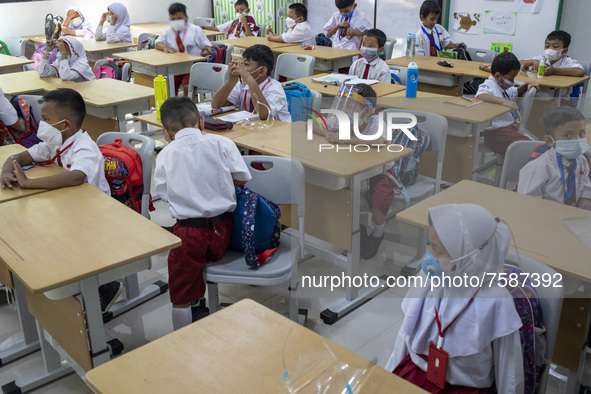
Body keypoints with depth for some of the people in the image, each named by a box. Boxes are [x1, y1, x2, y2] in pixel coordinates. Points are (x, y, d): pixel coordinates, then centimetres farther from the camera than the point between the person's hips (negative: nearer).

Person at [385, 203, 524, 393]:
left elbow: (508, 366, -7)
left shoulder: (494, 301, -19)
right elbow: (406, 333, 6)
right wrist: (387, 377, 10)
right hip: (416, 373, 5)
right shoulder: (429, 280, -5)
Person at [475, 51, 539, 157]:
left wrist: (526, 85, 27)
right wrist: (503, 101, -42)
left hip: (509, 126, 10)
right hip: (496, 131, -10)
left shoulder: (503, 87, 23)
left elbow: (515, 92, 46)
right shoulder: (489, 86, -10)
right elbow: (480, 96, -34)